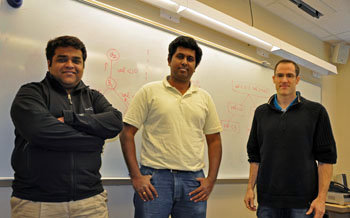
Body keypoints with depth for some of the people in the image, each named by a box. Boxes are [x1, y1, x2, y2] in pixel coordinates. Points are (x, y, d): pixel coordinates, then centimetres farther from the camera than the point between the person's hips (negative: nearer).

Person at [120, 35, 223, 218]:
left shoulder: (204, 97, 11)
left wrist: (211, 180, 4)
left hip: (193, 181, 3)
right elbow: (127, 133, -1)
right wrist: (136, 176, -8)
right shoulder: (149, 91, 1)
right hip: (154, 177, -3)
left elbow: (214, 140, 13)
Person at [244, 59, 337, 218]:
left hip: (303, 202, -2)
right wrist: (250, 188, 5)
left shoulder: (316, 111, 0)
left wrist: (321, 197, -8)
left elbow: (326, 158, -2)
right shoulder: (261, 112, 8)